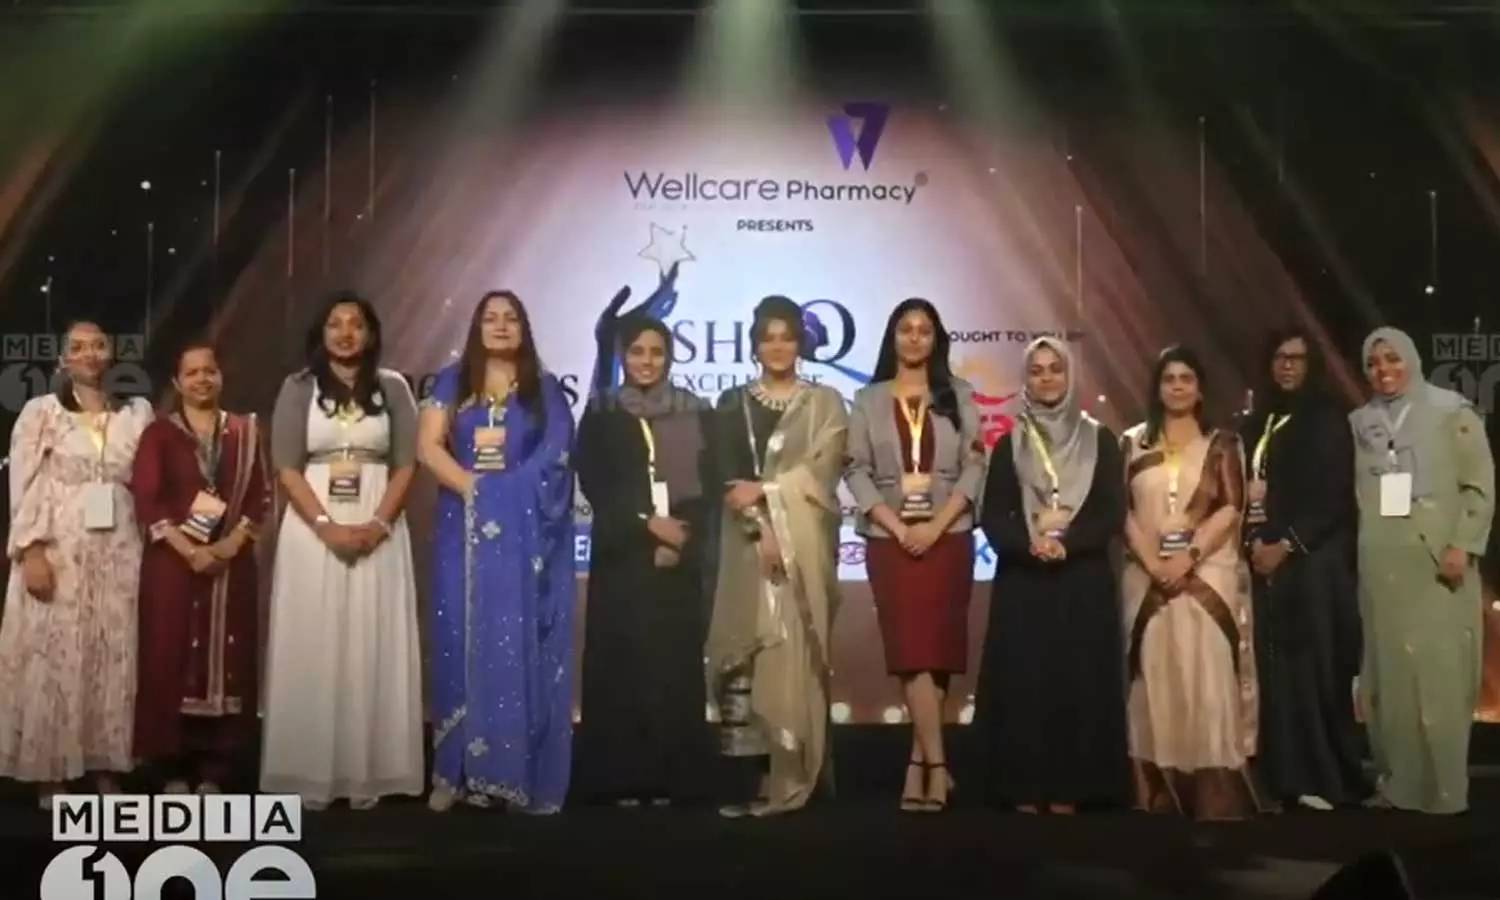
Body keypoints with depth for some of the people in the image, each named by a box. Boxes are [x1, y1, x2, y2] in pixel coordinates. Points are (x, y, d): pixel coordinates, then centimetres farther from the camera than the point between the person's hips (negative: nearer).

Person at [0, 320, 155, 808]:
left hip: (119, 550, 3)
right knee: (54, 655, -1)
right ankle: (52, 772, 6)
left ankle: (106, 766, 13)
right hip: (56, 549, -2)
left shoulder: (138, 412, 10)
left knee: (114, 656, 4)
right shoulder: (40, 411, 2)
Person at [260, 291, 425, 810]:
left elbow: (406, 465, 2)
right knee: (313, 650, 0)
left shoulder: (393, 387, 7)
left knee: (373, 650, 1)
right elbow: (287, 468, -2)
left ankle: (369, 773, 6)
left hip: (379, 533, 1)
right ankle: (312, 774, 6)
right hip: (312, 531, 0)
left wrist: (377, 525, -13)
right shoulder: (298, 388, 5)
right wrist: (327, 526, -15)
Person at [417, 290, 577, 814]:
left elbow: (555, 458, -2)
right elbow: (429, 447, -1)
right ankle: (458, 772, 3)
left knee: (520, 643, -3)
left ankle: (521, 773, 0)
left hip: (527, 532, -1)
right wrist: (475, 487, -13)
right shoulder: (453, 383, 11)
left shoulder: (545, 389, 9)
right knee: (464, 641, 0)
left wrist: (507, 493, -13)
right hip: (467, 527, 1)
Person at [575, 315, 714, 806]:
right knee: (623, 663, -3)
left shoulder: (696, 414, 9)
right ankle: (623, 777, 3)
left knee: (675, 663, -1)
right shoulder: (601, 414, 7)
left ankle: (671, 777, 5)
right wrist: (648, 523, -13)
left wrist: (681, 540, -10)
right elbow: (594, 484, -2)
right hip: (622, 557, -1)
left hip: (680, 559, 1)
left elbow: (709, 486, 3)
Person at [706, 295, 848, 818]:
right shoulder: (733, 404, 12)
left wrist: (764, 491, -14)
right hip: (749, 542, 1)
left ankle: (793, 776, -2)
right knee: (750, 650, -5)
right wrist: (761, 529, -12)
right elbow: (730, 478, 1)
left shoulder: (824, 403, 10)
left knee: (797, 650, -5)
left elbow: (822, 469, -3)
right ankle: (758, 772, -2)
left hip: (805, 541, -1)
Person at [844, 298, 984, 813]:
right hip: (890, 540, 0)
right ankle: (936, 765, -8)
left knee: (938, 649, 0)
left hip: (949, 537, 1)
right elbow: (856, 471, 1)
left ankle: (918, 764, 7)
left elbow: (973, 467, 1)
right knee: (911, 650, -7)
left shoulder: (957, 396, 9)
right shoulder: (868, 401, 8)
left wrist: (936, 525, -11)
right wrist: (897, 527, -10)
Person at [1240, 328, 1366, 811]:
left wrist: (1287, 544, -13)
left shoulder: (1327, 420, -1)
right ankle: (1289, 778, 7)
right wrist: (1253, 542, -4)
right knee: (1276, 668, 3)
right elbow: (1243, 489, 13)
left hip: (1315, 559, -5)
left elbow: (1335, 496, -8)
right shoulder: (1256, 423, 15)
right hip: (1265, 558, 5)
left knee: (1315, 665, -6)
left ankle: (1328, 777, 0)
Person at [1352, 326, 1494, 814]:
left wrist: (1463, 546, -12)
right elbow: (1348, 494, 11)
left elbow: (1480, 485, -3)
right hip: (1380, 567, 4)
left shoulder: (1451, 412, 2)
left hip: (1436, 563, -3)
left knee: (1438, 672, -4)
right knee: (1388, 670, 3)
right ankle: (1396, 781, 8)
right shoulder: (1360, 423, 13)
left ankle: (1442, 787, 2)